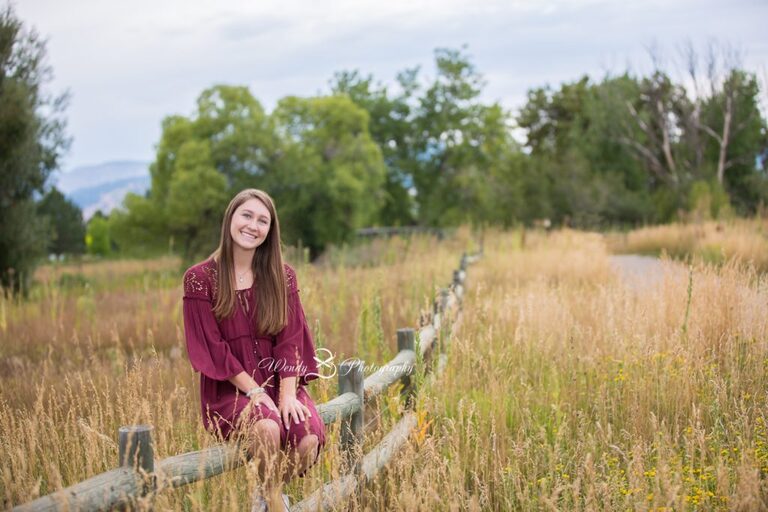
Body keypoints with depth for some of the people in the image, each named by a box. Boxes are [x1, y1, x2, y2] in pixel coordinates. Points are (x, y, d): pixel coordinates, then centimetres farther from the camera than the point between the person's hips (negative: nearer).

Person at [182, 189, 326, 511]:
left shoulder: (282, 277, 6)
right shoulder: (200, 278, -4)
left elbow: (289, 340, 0)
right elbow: (212, 346, -7)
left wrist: (288, 394, -15)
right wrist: (255, 392, -15)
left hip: (279, 382, 3)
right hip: (231, 389, -3)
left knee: (309, 440, -26)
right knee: (267, 429, -35)